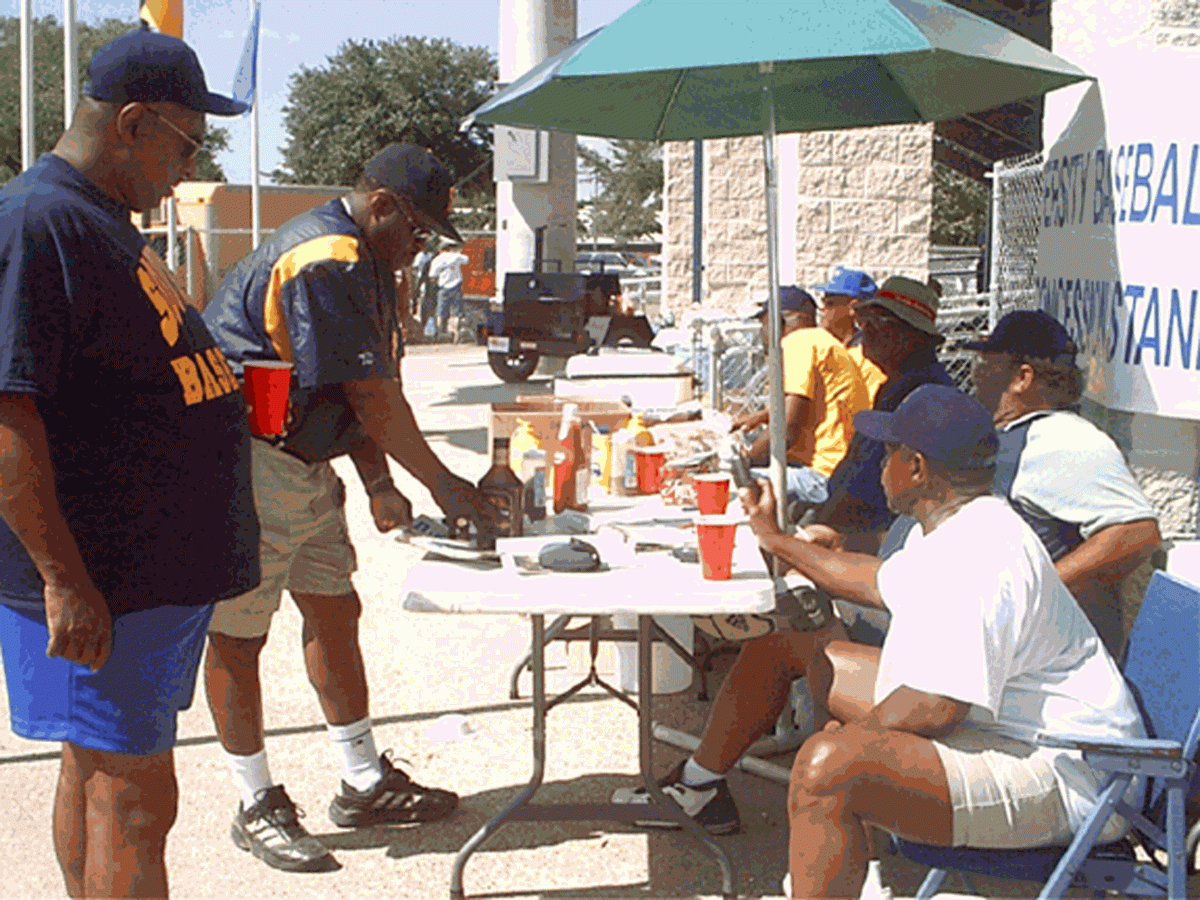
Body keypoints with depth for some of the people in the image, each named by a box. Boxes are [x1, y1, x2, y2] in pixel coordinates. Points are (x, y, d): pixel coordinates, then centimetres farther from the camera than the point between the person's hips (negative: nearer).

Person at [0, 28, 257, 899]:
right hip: (96, 585, -10)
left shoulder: (101, 221, 16)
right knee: (133, 803, -4)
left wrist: (221, 391, 15)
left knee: (98, 777, 17)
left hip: (155, 562, 10)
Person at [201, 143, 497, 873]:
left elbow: (366, 394, 13)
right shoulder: (323, 263, -21)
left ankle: (366, 783, 24)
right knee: (239, 635, 0)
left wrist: (379, 485, 6)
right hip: (245, 462, -11)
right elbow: (374, 398, -21)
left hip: (302, 460, 11)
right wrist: (443, 485, -13)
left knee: (336, 612, 13)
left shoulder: (365, 263, 13)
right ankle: (258, 806, 11)